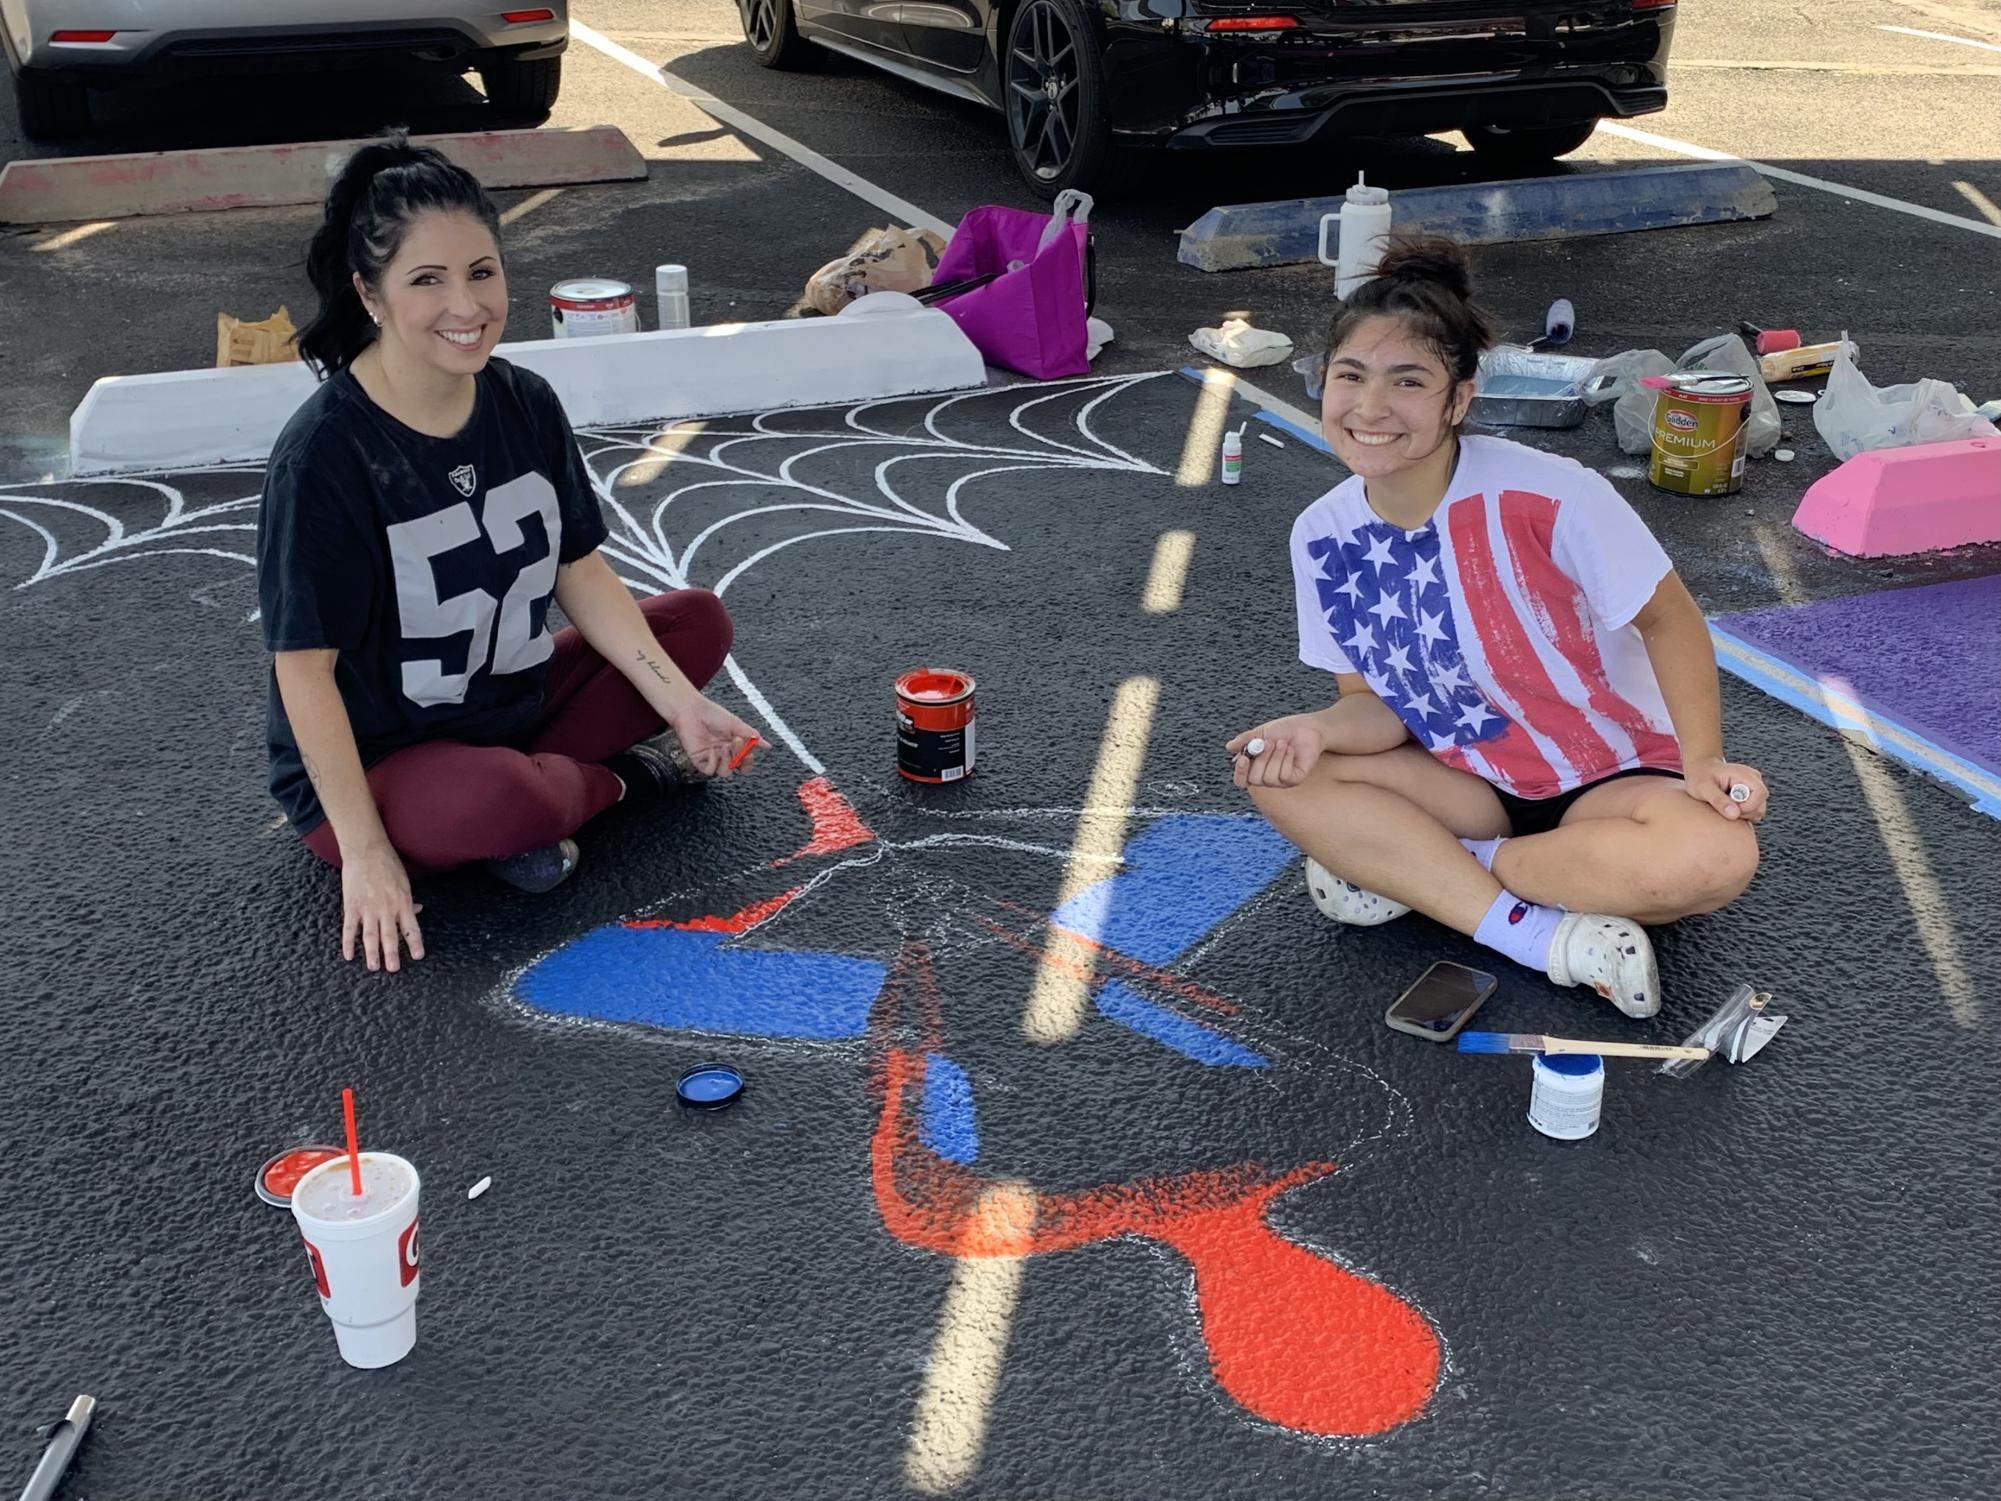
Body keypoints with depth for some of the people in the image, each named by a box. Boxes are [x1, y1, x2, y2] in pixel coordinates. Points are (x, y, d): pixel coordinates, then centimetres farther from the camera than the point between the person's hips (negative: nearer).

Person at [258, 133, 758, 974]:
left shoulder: (524, 404, -5)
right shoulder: (325, 453, -24)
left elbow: (581, 574, 3)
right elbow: (304, 667, -22)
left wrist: (679, 703, -7)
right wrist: (363, 852, -23)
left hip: (508, 708, 7)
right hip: (371, 767, -6)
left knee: (699, 621, 2)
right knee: (501, 803, -37)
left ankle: (552, 781, -8)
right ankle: (620, 774, -2)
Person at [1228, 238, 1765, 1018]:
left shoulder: (1545, 495, -25)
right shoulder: (1323, 536, -10)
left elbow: (1668, 619, -11)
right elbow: (1378, 704, -3)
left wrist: (1702, 760, -22)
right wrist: (1316, 729, -24)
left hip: (1611, 778, -3)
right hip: (1468, 781, 4)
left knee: (1713, 858, -35)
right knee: (1279, 773, -18)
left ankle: (1404, 867, -16)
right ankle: (1541, 934, -22)